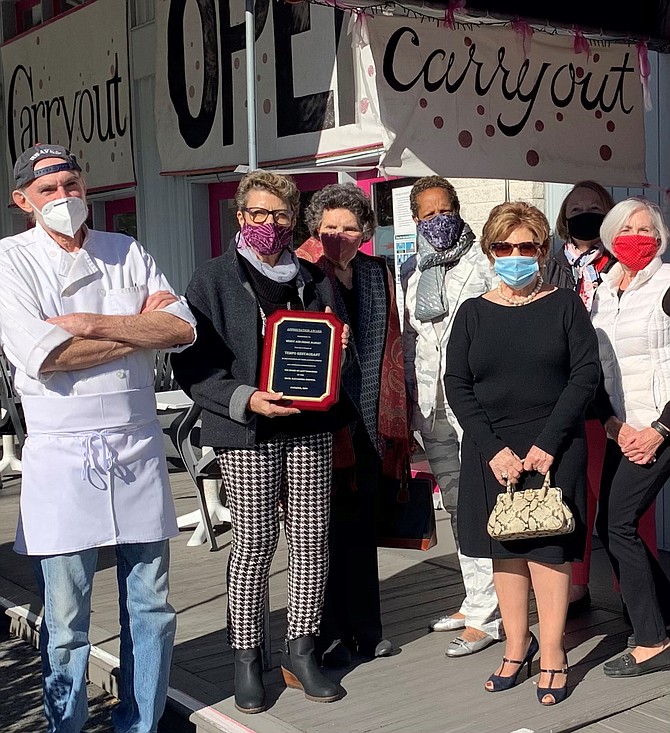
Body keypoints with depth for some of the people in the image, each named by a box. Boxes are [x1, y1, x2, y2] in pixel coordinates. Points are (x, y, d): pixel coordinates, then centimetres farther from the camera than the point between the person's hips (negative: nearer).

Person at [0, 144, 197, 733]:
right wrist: (139, 326, -8)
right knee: (66, 619, 3)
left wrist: (91, 323, -13)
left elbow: (183, 328, -3)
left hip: (139, 448, 4)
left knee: (150, 605, 12)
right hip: (62, 457, -3)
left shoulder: (127, 253, 9)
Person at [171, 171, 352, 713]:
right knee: (254, 544, -1)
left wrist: (339, 342, 2)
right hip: (248, 432, -4)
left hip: (310, 429, 4)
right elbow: (192, 366, -6)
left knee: (313, 541, 5)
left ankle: (301, 648, 20)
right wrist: (246, 399, -19)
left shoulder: (314, 280, 14)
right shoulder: (213, 280, 0)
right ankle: (247, 656, 15)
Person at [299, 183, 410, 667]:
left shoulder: (377, 273, 11)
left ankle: (365, 630, 25)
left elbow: (390, 348, 15)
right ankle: (329, 635, 15)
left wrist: (393, 420, 10)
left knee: (362, 529, 14)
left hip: (369, 423, 5)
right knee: (326, 527, 3)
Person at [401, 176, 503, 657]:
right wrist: (407, 398, 17)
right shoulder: (411, 271, 15)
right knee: (456, 508, 12)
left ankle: (486, 616, -2)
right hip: (431, 407, 6)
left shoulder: (484, 263, -3)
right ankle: (475, 603, 23)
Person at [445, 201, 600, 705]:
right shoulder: (473, 313, 6)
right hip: (492, 451, 2)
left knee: (548, 548, -1)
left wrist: (548, 443, -13)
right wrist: (494, 449, -11)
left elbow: (586, 373, -5)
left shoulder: (565, 305, 2)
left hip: (553, 449, -2)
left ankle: (552, 654, 9)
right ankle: (517, 644, 21)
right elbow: (457, 385, 1)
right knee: (505, 549, 8)